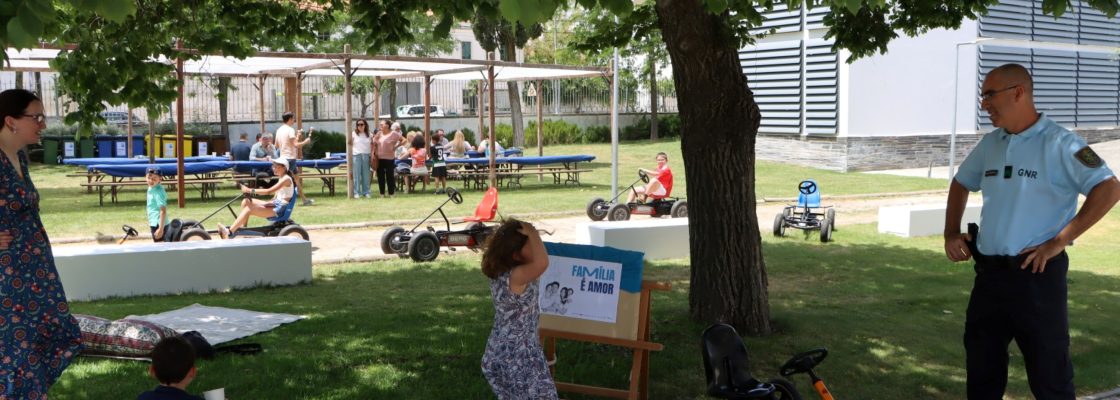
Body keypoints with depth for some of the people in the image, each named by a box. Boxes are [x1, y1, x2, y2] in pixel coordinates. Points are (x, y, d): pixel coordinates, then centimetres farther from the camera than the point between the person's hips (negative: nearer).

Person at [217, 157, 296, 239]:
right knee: (246, 201, 2)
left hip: (280, 208, -10)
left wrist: (251, 191, -26)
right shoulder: (281, 178, 16)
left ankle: (229, 233, -23)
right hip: (275, 204, 10)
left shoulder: (286, 179, -15)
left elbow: (269, 191, -24)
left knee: (249, 209, -22)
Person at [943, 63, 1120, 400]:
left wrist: (1059, 242, -20)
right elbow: (961, 184, 25)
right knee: (981, 369, 16)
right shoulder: (990, 144, 9)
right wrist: (951, 233, 12)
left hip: (1036, 275, -6)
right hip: (989, 274, 7)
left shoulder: (1058, 143, -12)